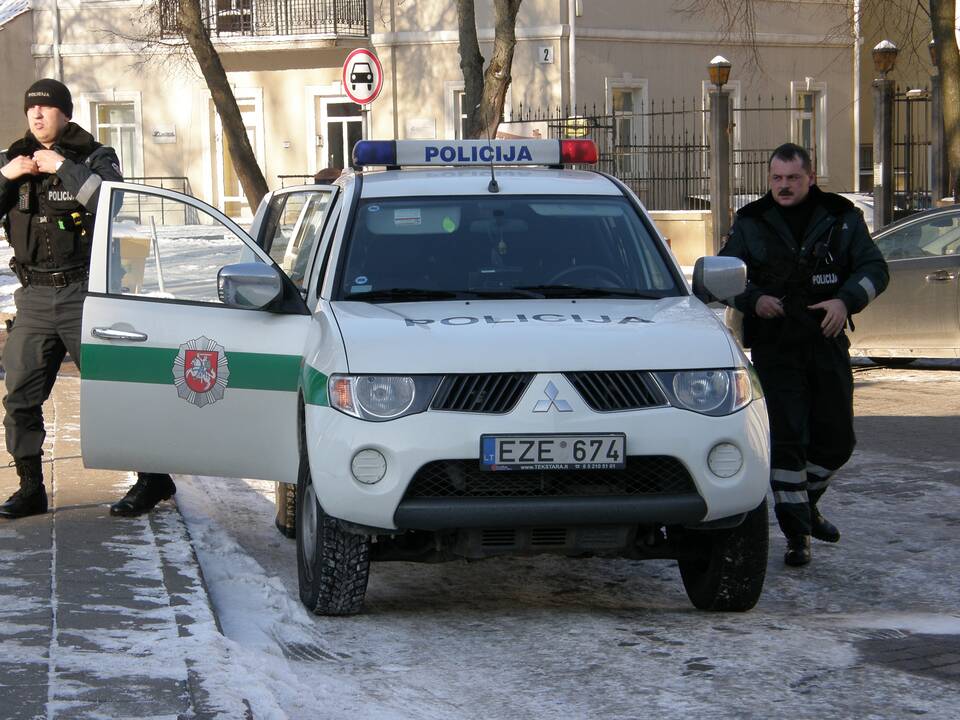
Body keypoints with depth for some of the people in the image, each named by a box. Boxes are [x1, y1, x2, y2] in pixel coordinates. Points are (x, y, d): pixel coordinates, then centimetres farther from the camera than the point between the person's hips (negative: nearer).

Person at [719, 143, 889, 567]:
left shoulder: (842, 218, 5)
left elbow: (875, 268, 2)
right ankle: (797, 535, -2)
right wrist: (753, 299, -13)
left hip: (827, 342, 2)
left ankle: (806, 503, 34)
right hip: (774, 348, -2)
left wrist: (846, 300, -17)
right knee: (786, 440, -8)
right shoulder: (751, 223, 4)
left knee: (837, 439, 8)